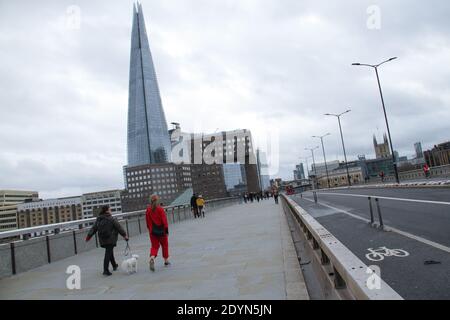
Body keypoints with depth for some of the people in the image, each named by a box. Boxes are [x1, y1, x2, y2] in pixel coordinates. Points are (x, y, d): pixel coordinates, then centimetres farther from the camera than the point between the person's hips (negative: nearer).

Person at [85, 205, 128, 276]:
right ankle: (105, 270, -7)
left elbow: (93, 228, 6)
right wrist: (124, 235, -2)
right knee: (108, 254, -4)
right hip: (110, 240, -7)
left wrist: (89, 236, 13)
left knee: (109, 252, 21)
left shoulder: (98, 219, 4)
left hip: (102, 240, 7)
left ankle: (114, 265, 36)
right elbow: (119, 227, -9)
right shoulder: (111, 219, -13)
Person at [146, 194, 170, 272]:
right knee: (164, 245, 14)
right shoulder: (160, 209, -13)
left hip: (152, 231, 3)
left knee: (154, 246, 9)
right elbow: (164, 220, -13)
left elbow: (147, 222, 6)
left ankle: (152, 258, -18)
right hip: (161, 230, -3)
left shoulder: (148, 210, -1)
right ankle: (166, 261, 23)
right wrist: (166, 230, -7)